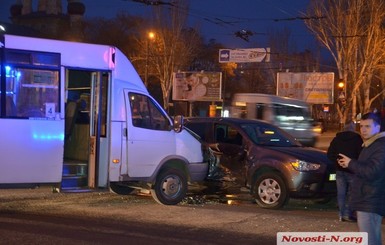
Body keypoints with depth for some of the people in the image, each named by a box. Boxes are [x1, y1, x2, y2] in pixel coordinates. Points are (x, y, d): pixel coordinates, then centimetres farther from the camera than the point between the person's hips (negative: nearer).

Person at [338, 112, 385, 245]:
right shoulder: (369, 145, 18)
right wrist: (350, 164, 8)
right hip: (365, 200, 11)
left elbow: (371, 172, -27)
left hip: (370, 203, -11)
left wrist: (351, 163, -13)